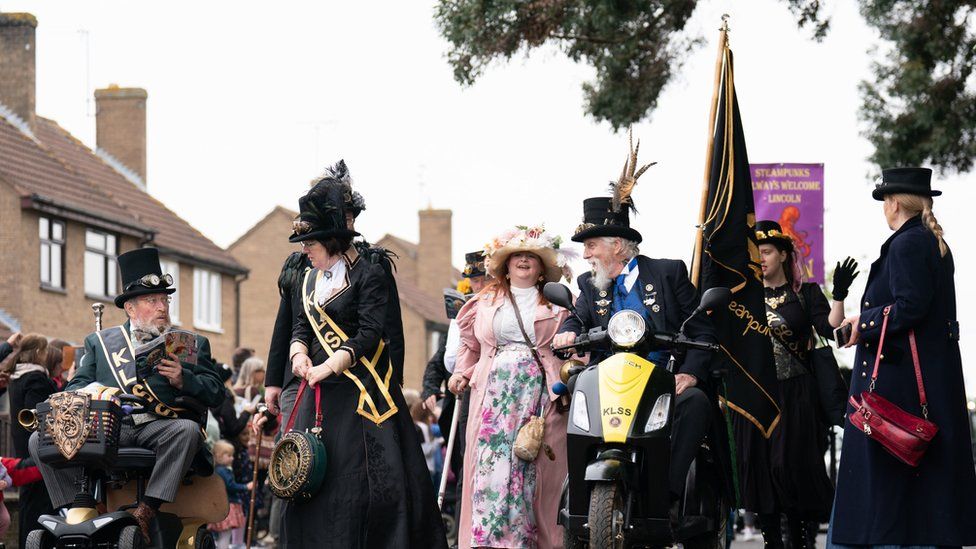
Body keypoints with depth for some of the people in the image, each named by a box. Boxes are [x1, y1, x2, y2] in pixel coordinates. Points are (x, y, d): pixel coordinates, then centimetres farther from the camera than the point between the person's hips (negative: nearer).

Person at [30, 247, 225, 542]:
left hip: (160, 429, -1)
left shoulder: (191, 344, 18)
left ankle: (145, 512, -35)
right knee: (41, 439, -19)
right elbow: (75, 387, 14)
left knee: (188, 430, -36)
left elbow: (216, 393, 9)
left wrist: (184, 379, -12)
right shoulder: (100, 342, 22)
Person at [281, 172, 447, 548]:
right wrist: (299, 355, -7)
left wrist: (329, 366, -22)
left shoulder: (368, 275, -8)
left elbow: (369, 334, -14)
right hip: (321, 392, 7)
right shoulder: (310, 279, 14)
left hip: (361, 389, -7)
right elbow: (301, 326, 15)